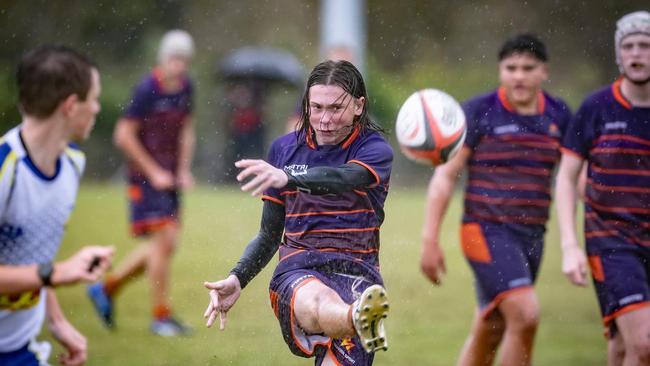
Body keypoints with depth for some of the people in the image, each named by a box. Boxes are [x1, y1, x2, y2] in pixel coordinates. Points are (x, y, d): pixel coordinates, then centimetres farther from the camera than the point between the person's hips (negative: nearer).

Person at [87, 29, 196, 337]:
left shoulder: (185, 87, 6)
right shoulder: (148, 89, -15)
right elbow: (123, 135, -13)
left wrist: (183, 170, 9)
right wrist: (154, 172, -12)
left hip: (169, 176, 8)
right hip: (146, 175, -8)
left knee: (166, 243, 9)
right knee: (163, 240, -11)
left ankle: (107, 288, 25)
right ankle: (161, 316, 0)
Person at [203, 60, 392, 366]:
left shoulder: (374, 148, 5)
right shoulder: (285, 149, 16)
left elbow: (343, 178, -22)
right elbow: (269, 235, 23)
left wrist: (286, 178, -41)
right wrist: (236, 280, 5)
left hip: (356, 272, 2)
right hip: (298, 271, -1)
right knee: (315, 301, -45)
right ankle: (359, 319, -76)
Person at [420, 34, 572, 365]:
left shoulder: (559, 115, 7)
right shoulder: (479, 112, -7)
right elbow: (445, 176, -5)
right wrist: (430, 240, -9)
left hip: (532, 236, 5)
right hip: (486, 230, -5)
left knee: (487, 334, 13)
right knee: (525, 314, -22)